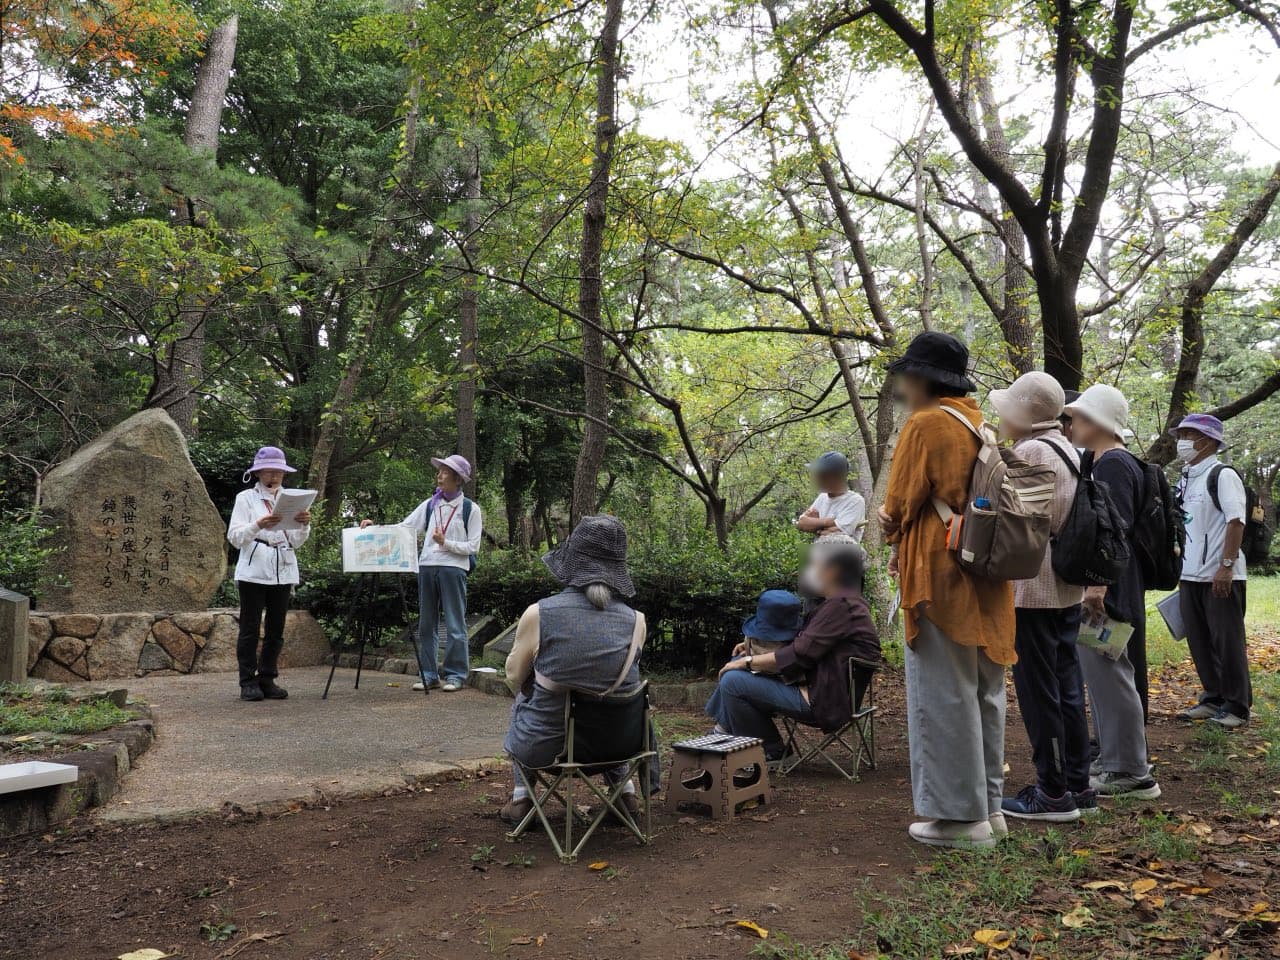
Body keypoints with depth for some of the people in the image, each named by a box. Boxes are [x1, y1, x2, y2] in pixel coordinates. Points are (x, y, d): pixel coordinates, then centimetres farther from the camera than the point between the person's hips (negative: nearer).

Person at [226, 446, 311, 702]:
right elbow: (235, 537, -6)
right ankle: (248, 683, 5)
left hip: (283, 572, 3)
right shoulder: (246, 498, 4)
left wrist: (304, 525, -14)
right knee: (250, 628, -1)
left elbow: (296, 542, 8)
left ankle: (267, 680, 14)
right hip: (253, 572, -3)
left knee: (276, 630, 6)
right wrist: (258, 525, -24)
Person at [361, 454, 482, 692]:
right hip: (427, 566, 5)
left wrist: (446, 542, -12)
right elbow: (404, 527, 10)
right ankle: (429, 675, 13)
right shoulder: (430, 505, 13)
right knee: (426, 623, 6)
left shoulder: (470, 509, 2)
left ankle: (456, 675, 4)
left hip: (453, 568, -5)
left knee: (454, 624, -3)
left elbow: (473, 547, -1)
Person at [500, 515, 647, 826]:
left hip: (542, 749, -2)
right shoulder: (636, 621, -13)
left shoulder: (538, 614, -19)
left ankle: (522, 797, 33)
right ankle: (625, 791, 34)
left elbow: (514, 678, -2)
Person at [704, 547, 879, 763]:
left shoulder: (841, 606, -20)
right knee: (740, 663, 15)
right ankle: (724, 730, 15)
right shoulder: (840, 602, 15)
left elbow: (799, 655, -23)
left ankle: (771, 752, 0)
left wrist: (748, 662, -13)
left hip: (821, 702, -11)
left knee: (733, 682, -16)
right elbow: (803, 643, 22)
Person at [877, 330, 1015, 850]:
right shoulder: (985, 426, 13)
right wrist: (910, 542, 12)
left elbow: (899, 506, -9)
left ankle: (960, 815, 4)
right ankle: (988, 806, 21)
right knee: (984, 692, 13)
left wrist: (897, 539, 12)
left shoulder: (925, 425, -11)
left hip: (940, 577, -8)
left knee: (944, 695, -2)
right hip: (987, 577, 8)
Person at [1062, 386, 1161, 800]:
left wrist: (1097, 586, -27)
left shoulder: (1114, 464, -14)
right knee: (1100, 672, 16)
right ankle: (1112, 760, 26)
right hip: (1095, 584, 11)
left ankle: (1132, 773, 4)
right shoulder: (1098, 462, 16)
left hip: (1108, 589, -11)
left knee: (1109, 673, -5)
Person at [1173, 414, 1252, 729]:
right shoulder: (1185, 480, 14)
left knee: (1227, 642, 1)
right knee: (1200, 642, 13)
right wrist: (1179, 570, 18)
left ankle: (1237, 707, 11)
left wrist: (1226, 566, -21)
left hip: (1219, 577, -8)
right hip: (1190, 576, 8)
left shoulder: (1223, 475, -10)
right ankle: (1213, 699, 25)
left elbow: (1236, 522, -17)